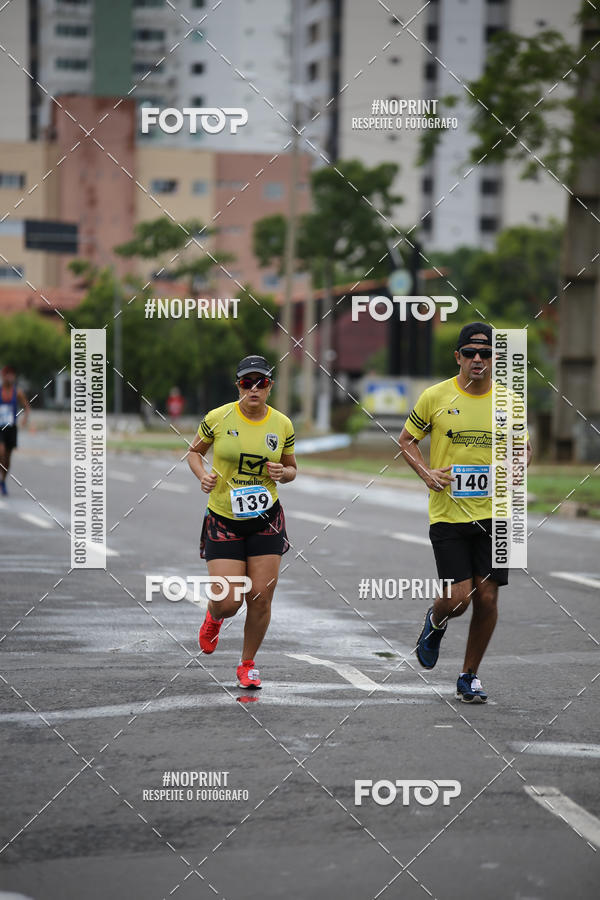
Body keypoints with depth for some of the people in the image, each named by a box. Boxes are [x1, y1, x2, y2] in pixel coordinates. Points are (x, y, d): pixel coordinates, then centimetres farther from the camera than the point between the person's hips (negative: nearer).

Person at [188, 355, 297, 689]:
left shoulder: (282, 425, -1)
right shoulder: (218, 418, -7)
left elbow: (291, 468, 13)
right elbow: (195, 451, 9)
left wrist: (283, 473, -10)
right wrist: (202, 474, -11)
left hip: (266, 520, 2)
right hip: (224, 520, -2)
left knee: (261, 598, -2)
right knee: (228, 603, -7)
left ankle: (248, 665, 21)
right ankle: (214, 617, 33)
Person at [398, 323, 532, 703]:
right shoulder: (435, 397, -3)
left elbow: (523, 446, 18)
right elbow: (407, 439, 9)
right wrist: (426, 472, -7)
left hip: (492, 514, 2)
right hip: (448, 513, -2)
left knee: (487, 597, -1)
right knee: (459, 597, -10)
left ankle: (470, 676, 18)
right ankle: (435, 622, 28)